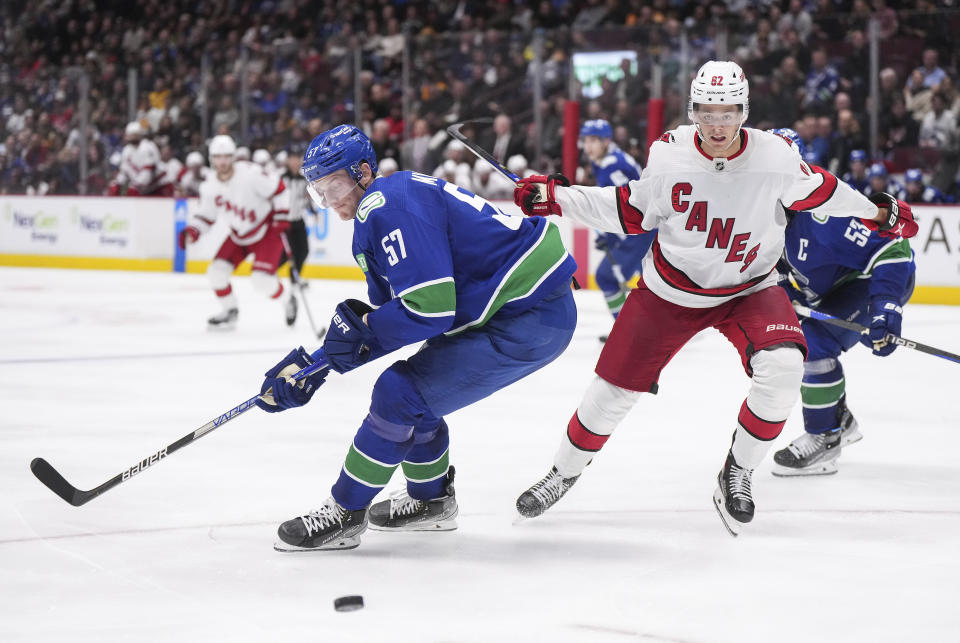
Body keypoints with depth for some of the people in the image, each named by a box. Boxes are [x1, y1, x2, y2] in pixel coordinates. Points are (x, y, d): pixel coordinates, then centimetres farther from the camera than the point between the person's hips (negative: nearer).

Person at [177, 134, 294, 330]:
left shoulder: (250, 173, -26)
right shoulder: (209, 187, -9)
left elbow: (279, 190, -16)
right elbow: (206, 215, 4)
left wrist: (281, 217, -19)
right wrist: (191, 232, -14)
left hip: (266, 231, -6)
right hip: (239, 236, 6)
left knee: (262, 279, -19)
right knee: (217, 271, -7)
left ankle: (287, 302, 12)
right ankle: (230, 311, 16)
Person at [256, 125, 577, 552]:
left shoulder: (391, 208, -17)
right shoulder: (377, 214, 16)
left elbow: (431, 309, -25)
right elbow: (391, 316, 19)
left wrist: (359, 327, -12)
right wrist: (314, 365, 13)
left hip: (530, 318, -10)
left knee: (401, 393, -9)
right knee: (414, 388, 19)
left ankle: (345, 514, 2)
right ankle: (431, 500, 35)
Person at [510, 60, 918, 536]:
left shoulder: (775, 157, -20)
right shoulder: (668, 154, -18)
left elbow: (815, 191, 0)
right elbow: (632, 214, -2)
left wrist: (880, 215, 8)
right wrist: (555, 198, -7)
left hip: (748, 288, 0)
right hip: (670, 290, 1)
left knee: (782, 367, -27)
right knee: (616, 385, 3)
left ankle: (738, 474, -5)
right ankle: (564, 471, 32)